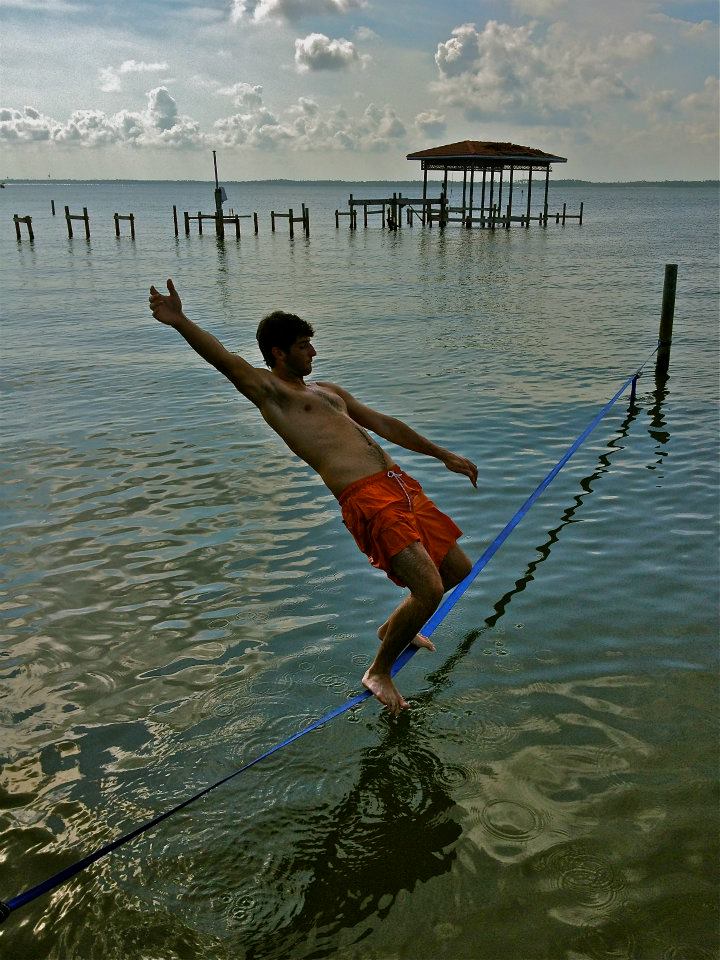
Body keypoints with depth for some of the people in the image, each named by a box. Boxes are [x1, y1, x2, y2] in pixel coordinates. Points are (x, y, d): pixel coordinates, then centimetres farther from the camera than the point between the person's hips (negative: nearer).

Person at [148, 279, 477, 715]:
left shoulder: (328, 391, 26)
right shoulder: (269, 390, 2)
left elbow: (385, 425, 31)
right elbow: (229, 362, -17)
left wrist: (444, 455, 35)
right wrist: (180, 322, -35)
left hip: (400, 484, 9)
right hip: (366, 499, -9)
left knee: (458, 569, 17)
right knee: (429, 589, -15)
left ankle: (395, 627, 41)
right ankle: (380, 672, 10)